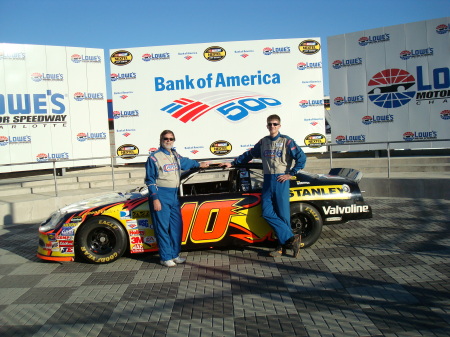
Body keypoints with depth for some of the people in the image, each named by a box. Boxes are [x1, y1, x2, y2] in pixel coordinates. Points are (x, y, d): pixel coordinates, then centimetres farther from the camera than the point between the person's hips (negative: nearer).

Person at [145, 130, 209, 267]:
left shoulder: (176, 156, 14)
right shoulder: (154, 158, -6)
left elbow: (186, 162, 36)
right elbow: (150, 180, -7)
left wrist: (200, 164, 50)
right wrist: (155, 198, -13)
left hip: (174, 195, 7)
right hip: (161, 195, -7)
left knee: (177, 226, 10)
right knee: (163, 227, -3)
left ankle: (175, 254, 22)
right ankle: (166, 257, 6)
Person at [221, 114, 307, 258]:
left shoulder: (286, 141, -2)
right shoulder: (263, 142, 14)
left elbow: (301, 158, -7)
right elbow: (249, 154, 24)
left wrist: (290, 174, -9)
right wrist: (233, 163, 25)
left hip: (280, 181, -5)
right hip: (267, 181, 5)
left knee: (283, 214, -2)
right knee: (267, 213, -4)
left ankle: (283, 246, 7)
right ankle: (291, 239, 0)